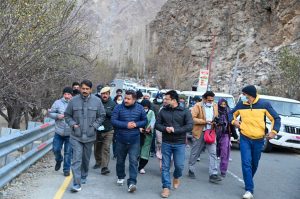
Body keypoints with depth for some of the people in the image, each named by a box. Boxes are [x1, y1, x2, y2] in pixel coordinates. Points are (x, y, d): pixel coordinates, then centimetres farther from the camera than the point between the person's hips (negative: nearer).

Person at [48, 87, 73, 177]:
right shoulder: (58, 103, 0)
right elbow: (50, 113, 4)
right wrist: (57, 116, -14)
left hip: (70, 133, -1)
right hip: (59, 132, 1)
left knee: (68, 152, 6)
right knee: (56, 149, 7)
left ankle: (66, 169, 19)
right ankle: (59, 160, 39)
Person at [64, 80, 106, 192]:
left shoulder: (97, 101, -3)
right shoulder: (74, 101, -5)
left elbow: (102, 116, 6)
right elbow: (67, 115, 6)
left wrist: (95, 125, -6)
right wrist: (72, 124, -9)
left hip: (90, 136, 2)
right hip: (76, 136, -2)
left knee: (86, 159, 17)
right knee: (76, 159, -9)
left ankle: (83, 177, 39)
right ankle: (77, 184, -8)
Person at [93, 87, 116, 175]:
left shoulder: (112, 104, -2)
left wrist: (105, 111, -20)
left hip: (108, 131, -2)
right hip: (97, 130, 2)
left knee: (106, 148, -8)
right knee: (97, 148, 16)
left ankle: (104, 167, -8)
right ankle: (98, 162, 37)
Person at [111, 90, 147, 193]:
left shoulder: (140, 108, -1)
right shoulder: (118, 107, -6)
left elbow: (145, 121, 5)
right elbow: (113, 121, -11)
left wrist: (136, 124, -14)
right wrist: (126, 125, -21)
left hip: (134, 140, -1)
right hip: (121, 139, 1)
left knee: (133, 161, -8)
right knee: (120, 160, 15)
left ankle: (132, 182, -9)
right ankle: (121, 177, 37)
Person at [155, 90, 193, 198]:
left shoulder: (185, 111, -4)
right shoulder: (163, 111, 3)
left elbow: (189, 126, -11)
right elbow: (157, 124, 5)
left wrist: (175, 130, -19)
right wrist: (165, 129, -17)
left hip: (180, 143, -2)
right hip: (166, 143, 2)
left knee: (179, 165, 0)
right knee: (165, 166, 3)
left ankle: (176, 177, 32)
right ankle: (166, 187, 11)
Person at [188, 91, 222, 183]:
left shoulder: (215, 106, 10)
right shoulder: (198, 106, -8)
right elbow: (192, 118, -15)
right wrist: (205, 121, -19)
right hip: (199, 133, -4)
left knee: (213, 153, -6)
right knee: (195, 153, 9)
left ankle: (213, 174, -6)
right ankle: (191, 170, 28)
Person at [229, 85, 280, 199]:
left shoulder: (264, 104, -7)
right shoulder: (241, 104, -1)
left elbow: (276, 118, -2)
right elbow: (231, 114, 16)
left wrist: (274, 131, -16)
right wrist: (234, 121, -5)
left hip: (259, 140, 0)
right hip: (245, 139, 0)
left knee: (254, 164, 13)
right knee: (246, 163, -12)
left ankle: (248, 182, 38)